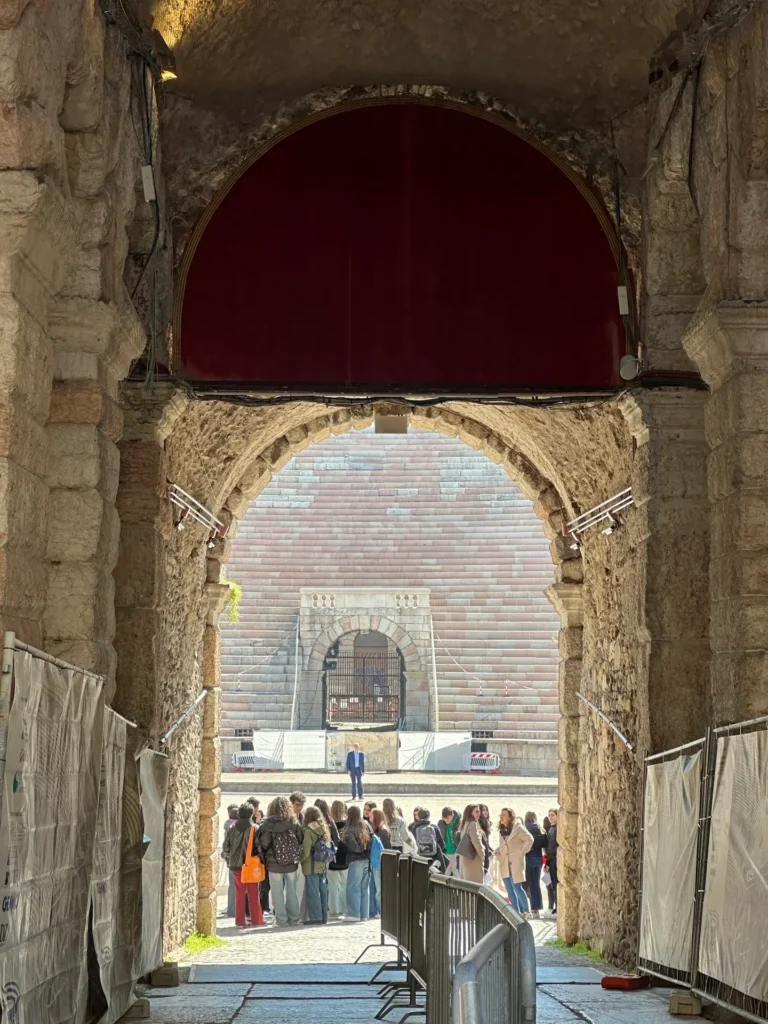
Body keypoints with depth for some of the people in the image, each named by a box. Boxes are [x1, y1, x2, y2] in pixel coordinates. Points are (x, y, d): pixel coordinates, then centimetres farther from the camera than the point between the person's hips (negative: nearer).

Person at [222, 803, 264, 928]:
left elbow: (226, 847, 2)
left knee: (239, 892, 9)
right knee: (253, 893, 8)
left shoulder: (232, 829, -2)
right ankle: (256, 919, 11)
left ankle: (240, 920, 8)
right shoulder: (255, 829, -11)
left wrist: (229, 859, 18)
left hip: (236, 865, 2)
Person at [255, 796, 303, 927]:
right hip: (292, 863, 3)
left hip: (274, 864, -3)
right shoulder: (294, 823, -4)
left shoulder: (268, 824, -11)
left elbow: (263, 843, -14)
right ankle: (293, 918, 18)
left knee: (277, 893, 6)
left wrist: (262, 854, 6)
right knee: (292, 892, 13)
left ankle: (281, 920, 7)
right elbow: (302, 840, -4)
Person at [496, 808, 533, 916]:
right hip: (505, 864, 7)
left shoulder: (518, 828, -8)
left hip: (515, 862, -7)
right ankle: (516, 912, 13)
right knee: (510, 890, 6)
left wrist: (522, 852, -11)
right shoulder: (502, 829, 12)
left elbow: (529, 839, -11)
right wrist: (498, 851, 5)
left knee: (517, 887, -7)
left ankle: (525, 911, 8)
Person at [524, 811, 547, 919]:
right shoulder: (541, 829, 8)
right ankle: (538, 907, 13)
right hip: (539, 857, 5)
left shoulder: (527, 828, -9)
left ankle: (535, 909, -4)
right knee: (537, 883, 13)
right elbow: (545, 843, 5)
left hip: (530, 857, -5)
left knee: (531, 884, -1)